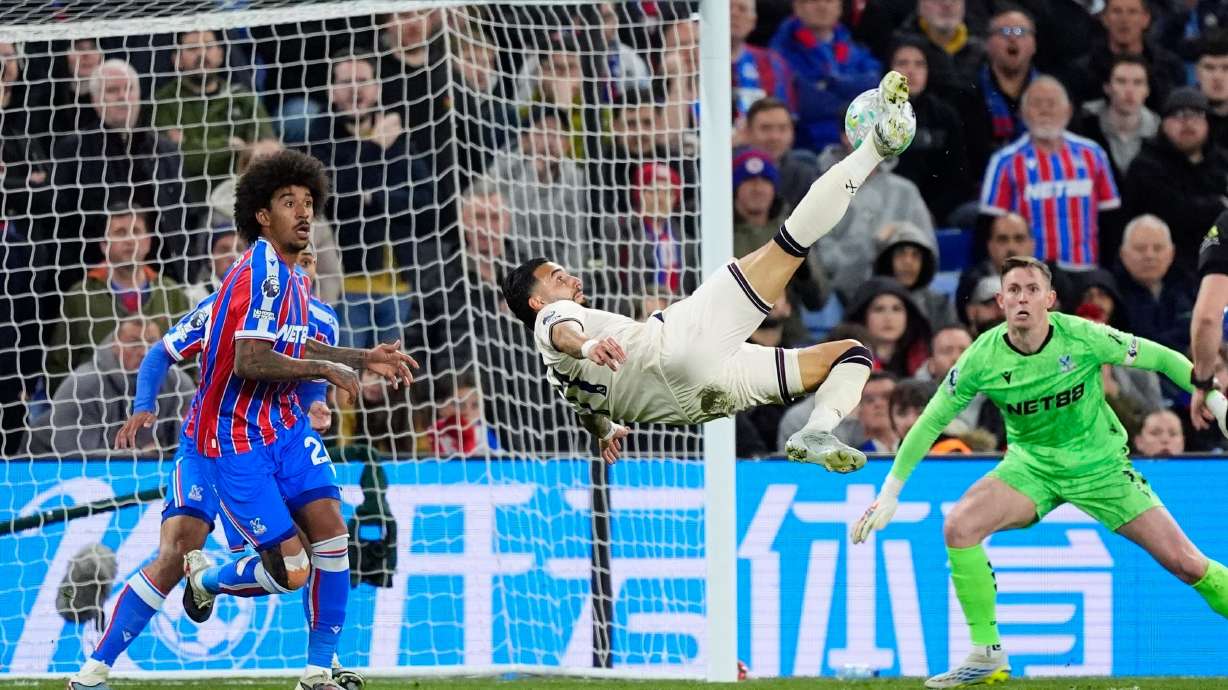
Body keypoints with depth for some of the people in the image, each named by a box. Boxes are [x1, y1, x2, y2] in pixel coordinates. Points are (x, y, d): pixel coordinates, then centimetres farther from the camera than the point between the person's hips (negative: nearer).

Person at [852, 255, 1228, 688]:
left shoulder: (1083, 338, -21)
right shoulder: (982, 359, -17)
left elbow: (1164, 359, -9)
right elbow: (931, 422, -7)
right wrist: (890, 493, -8)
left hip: (1100, 464, -1)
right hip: (1031, 464, 1)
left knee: (1184, 562, -9)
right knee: (959, 527, -22)